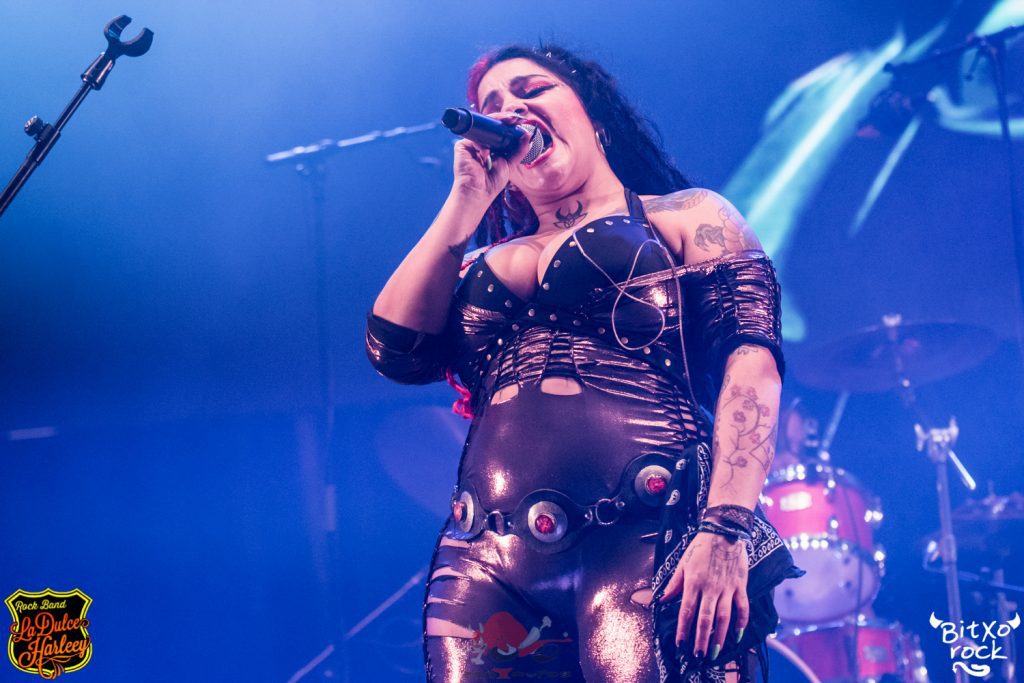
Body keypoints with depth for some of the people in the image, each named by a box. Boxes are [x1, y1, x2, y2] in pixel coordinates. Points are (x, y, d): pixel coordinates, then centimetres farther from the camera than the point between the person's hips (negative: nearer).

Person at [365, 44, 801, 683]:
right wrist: (466, 201, 15)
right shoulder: (480, 265, 27)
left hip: (646, 534, -4)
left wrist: (725, 531, -16)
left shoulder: (687, 217, 13)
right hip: (488, 554, 4)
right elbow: (395, 351, 10)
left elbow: (750, 361, -1)